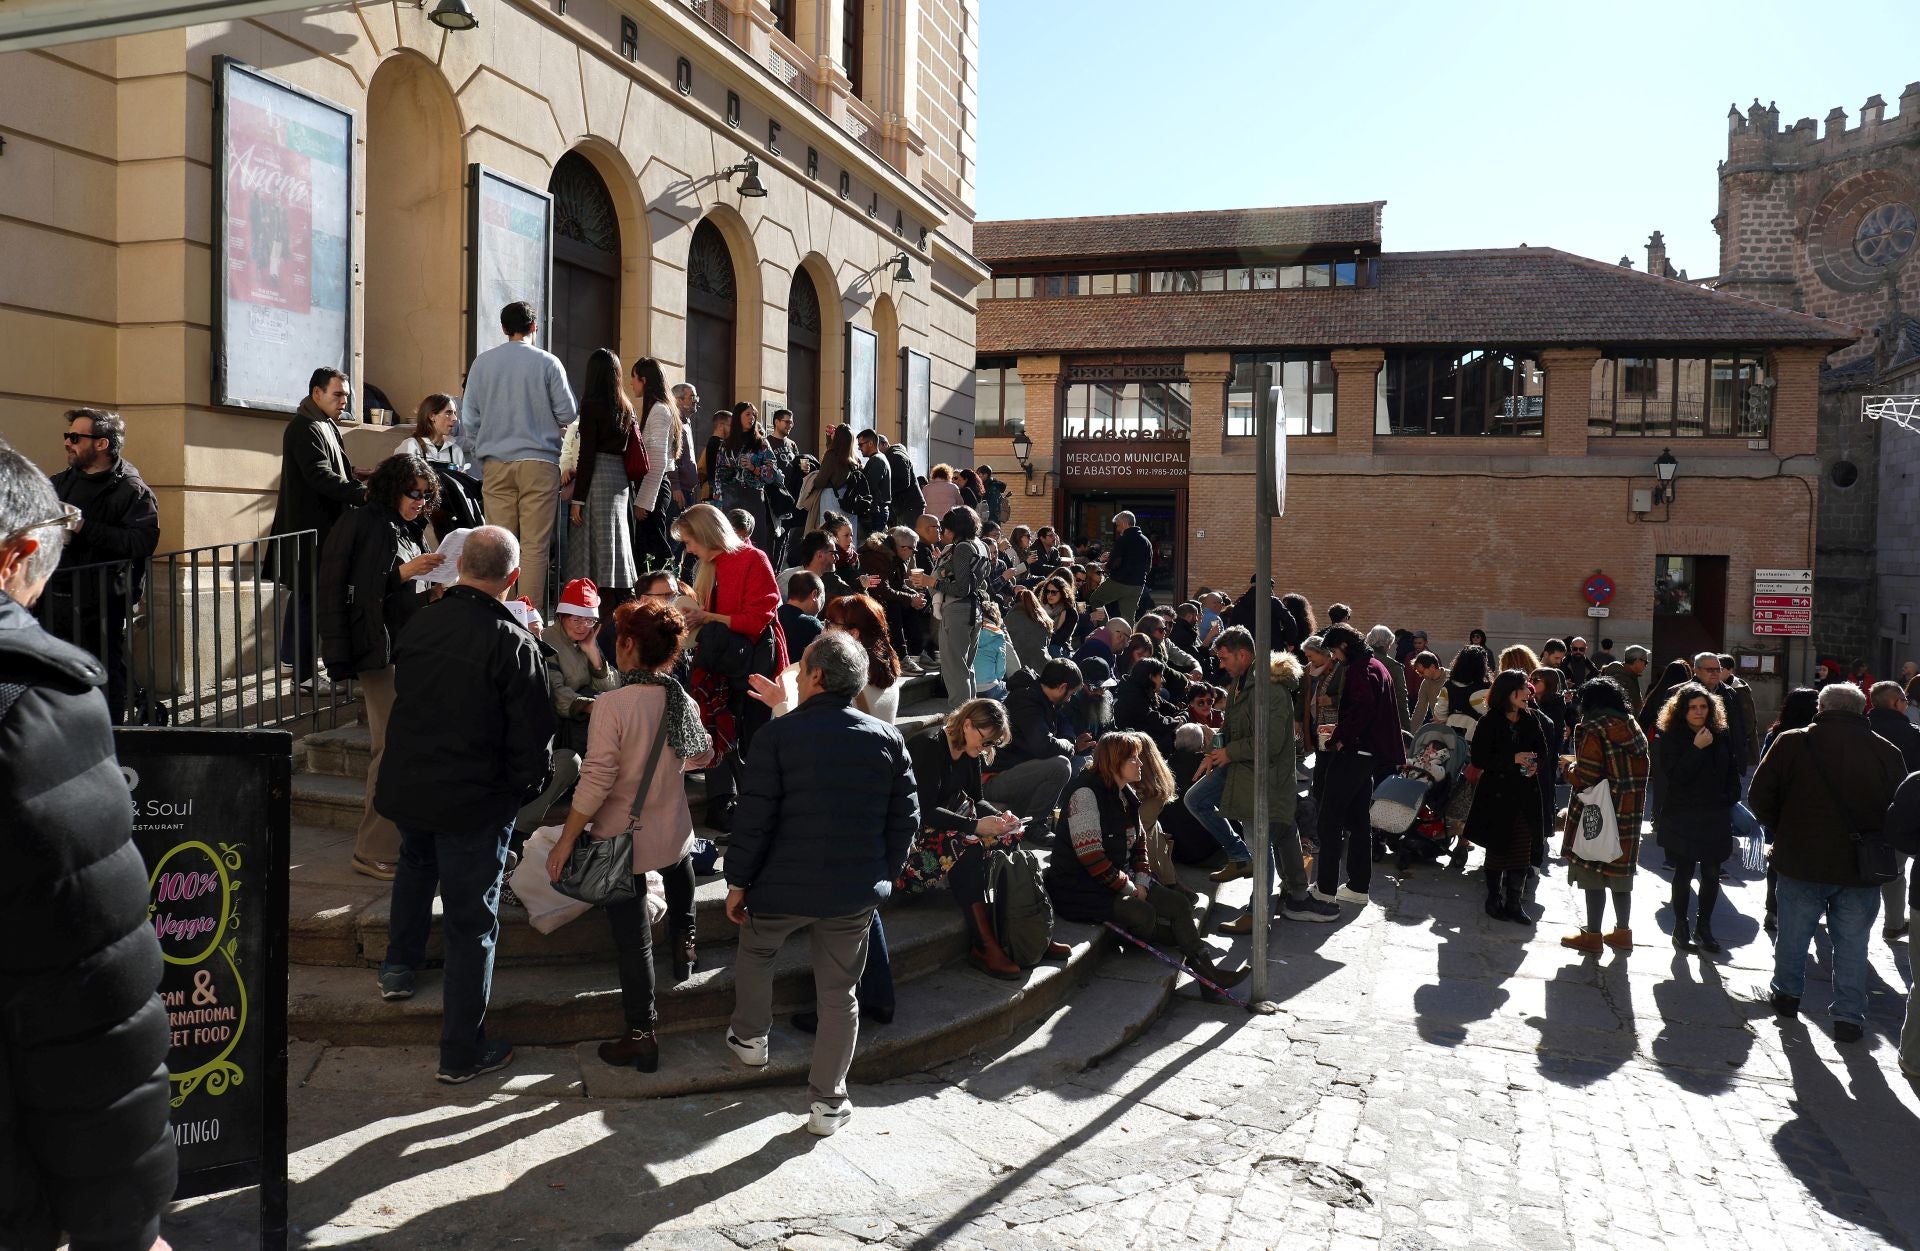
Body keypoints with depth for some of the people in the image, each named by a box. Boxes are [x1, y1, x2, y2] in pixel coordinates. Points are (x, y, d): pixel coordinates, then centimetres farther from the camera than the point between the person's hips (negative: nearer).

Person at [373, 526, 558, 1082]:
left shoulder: (421, 621, -3)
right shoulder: (513, 644, -20)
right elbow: (533, 735, -16)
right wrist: (524, 789, 1)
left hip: (406, 785, 5)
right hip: (475, 801, -5)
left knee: (416, 863, 37)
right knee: (471, 921, 5)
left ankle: (399, 964, 42)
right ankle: (462, 1051, 13)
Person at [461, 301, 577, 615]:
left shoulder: (482, 363, 6)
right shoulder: (547, 363, -2)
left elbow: (471, 418, 8)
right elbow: (568, 415, 1)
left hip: (496, 463, 3)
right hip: (539, 462, -2)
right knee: (535, 546, -2)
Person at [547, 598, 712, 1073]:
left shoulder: (613, 704, -21)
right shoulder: (683, 703, -5)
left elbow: (595, 782, -22)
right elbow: (703, 755, 14)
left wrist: (565, 842, -12)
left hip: (622, 842, -4)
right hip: (673, 834, 5)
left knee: (633, 940, 6)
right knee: (680, 858, 40)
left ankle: (641, 1037, 16)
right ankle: (683, 942, 45)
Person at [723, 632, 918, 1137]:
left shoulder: (779, 734, -13)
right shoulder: (888, 739, -2)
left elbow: (754, 817, -12)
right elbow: (905, 818, 2)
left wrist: (738, 882, -2)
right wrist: (884, 875, 14)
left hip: (785, 885, -2)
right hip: (857, 891, 2)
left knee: (755, 950, 28)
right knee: (838, 991, 13)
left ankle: (750, 1037, 44)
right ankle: (828, 1102, 20)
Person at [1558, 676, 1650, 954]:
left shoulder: (1593, 731, -15)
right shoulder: (1633, 727, 8)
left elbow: (1585, 778, -18)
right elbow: (1637, 771, 12)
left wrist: (1568, 766, 1)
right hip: (1629, 813, 7)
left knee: (1593, 872, 2)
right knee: (1620, 871, 16)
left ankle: (1593, 935, 8)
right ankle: (1623, 931, 24)